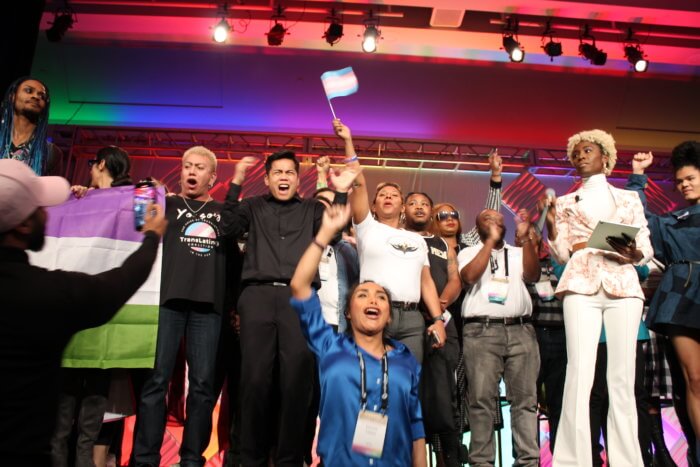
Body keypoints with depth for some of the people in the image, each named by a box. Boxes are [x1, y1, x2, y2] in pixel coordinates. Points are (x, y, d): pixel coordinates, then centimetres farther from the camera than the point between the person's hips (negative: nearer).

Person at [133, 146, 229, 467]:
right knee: (156, 379, -5)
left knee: (203, 384, 0)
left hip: (208, 305, 1)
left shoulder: (224, 212, 17)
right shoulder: (166, 205, 16)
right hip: (167, 299, -1)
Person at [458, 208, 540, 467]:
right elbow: (469, 276, -6)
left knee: (525, 399, 0)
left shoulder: (519, 252, 22)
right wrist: (491, 240, -4)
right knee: (482, 399, -6)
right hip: (481, 331, -3)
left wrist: (525, 237, -5)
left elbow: (533, 275, 4)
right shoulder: (469, 252, 14)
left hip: (521, 330, 3)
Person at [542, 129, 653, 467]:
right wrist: (550, 223, -8)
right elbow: (561, 254, 8)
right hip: (581, 285, -1)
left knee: (622, 376, -3)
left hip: (623, 285, 1)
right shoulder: (566, 202, 17)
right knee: (580, 373, -12)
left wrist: (631, 252, -12)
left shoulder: (629, 199, 18)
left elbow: (646, 250, 10)